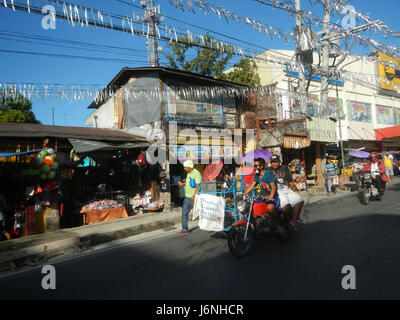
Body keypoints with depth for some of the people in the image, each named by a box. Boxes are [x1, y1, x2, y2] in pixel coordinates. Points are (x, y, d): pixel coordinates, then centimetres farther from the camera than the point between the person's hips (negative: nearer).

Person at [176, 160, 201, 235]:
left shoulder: (196, 173, -15)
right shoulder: (188, 173, 13)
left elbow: (198, 185, -20)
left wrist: (194, 195, -25)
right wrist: (182, 184, 8)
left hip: (193, 197, -8)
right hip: (187, 196, 8)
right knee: (184, 213, 5)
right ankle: (185, 230, 10)